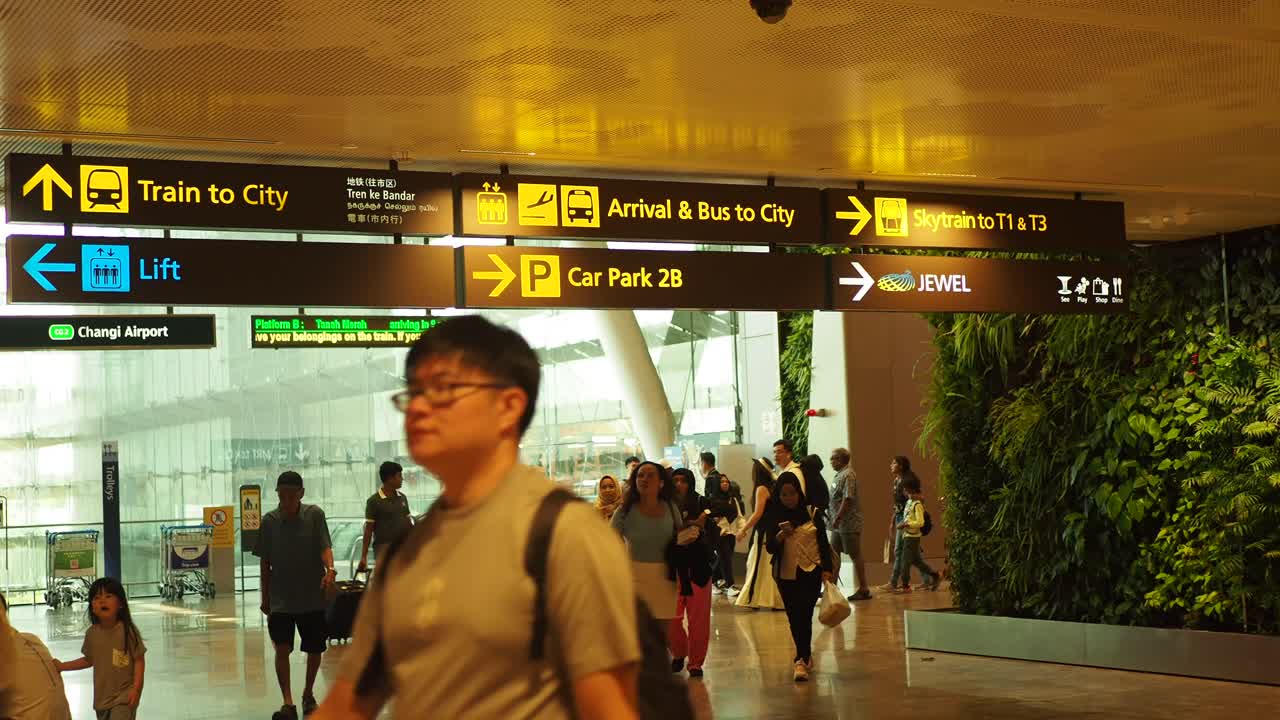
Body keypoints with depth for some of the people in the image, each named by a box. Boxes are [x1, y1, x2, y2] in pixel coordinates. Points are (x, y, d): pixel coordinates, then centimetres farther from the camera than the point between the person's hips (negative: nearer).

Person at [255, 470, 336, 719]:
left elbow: (325, 546, -13)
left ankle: (308, 694, 31)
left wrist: (329, 569, -33)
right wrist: (265, 597, 8)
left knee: (315, 649, 9)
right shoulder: (269, 521, -2)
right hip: (281, 599, 0)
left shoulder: (315, 515, -5)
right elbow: (265, 563, 5)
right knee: (282, 648, -12)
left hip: (313, 596, 0)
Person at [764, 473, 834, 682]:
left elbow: (823, 543, 3)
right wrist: (780, 536, -23)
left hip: (810, 571, -2)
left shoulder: (812, 513, 0)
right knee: (794, 618, 8)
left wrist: (827, 569, -5)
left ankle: (801, 660, -10)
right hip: (786, 574, 2)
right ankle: (806, 655, 23)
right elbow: (770, 548, -3)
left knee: (804, 615, -11)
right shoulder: (774, 518, 2)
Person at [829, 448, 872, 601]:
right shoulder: (840, 475, 16)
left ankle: (864, 589, 0)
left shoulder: (848, 475, -15)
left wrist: (837, 518, -22)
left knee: (856, 555, -4)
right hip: (839, 524, 10)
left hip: (849, 524, -10)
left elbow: (848, 499, -22)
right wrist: (835, 519, 16)